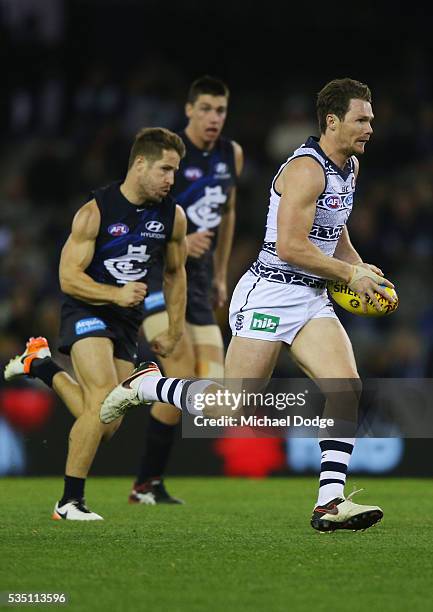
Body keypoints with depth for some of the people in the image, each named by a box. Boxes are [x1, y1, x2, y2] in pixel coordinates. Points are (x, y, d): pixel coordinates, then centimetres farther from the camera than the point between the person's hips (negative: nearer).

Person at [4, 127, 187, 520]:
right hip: (87, 310, -6)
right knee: (105, 401, -25)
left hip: (128, 320, 6)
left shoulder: (172, 217, -1)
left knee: (106, 425, 3)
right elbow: (69, 277, -17)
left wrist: (175, 331, 15)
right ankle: (70, 502, -13)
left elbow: (175, 273, 16)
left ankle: (41, 366, 26)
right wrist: (115, 294, -32)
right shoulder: (96, 212, -16)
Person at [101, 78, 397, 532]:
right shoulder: (306, 168, -16)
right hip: (270, 294, -8)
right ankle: (144, 386, 19)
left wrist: (361, 268, 16)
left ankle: (330, 503, -15)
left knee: (346, 389, -13)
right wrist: (350, 275, -14)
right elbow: (290, 246, -22)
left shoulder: (349, 166, 14)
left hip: (313, 299, 8)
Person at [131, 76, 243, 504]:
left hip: (198, 277, 7)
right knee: (183, 377, -20)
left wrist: (220, 275, 23)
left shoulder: (232, 155, 10)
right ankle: (146, 485, -8)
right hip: (156, 272, -7)